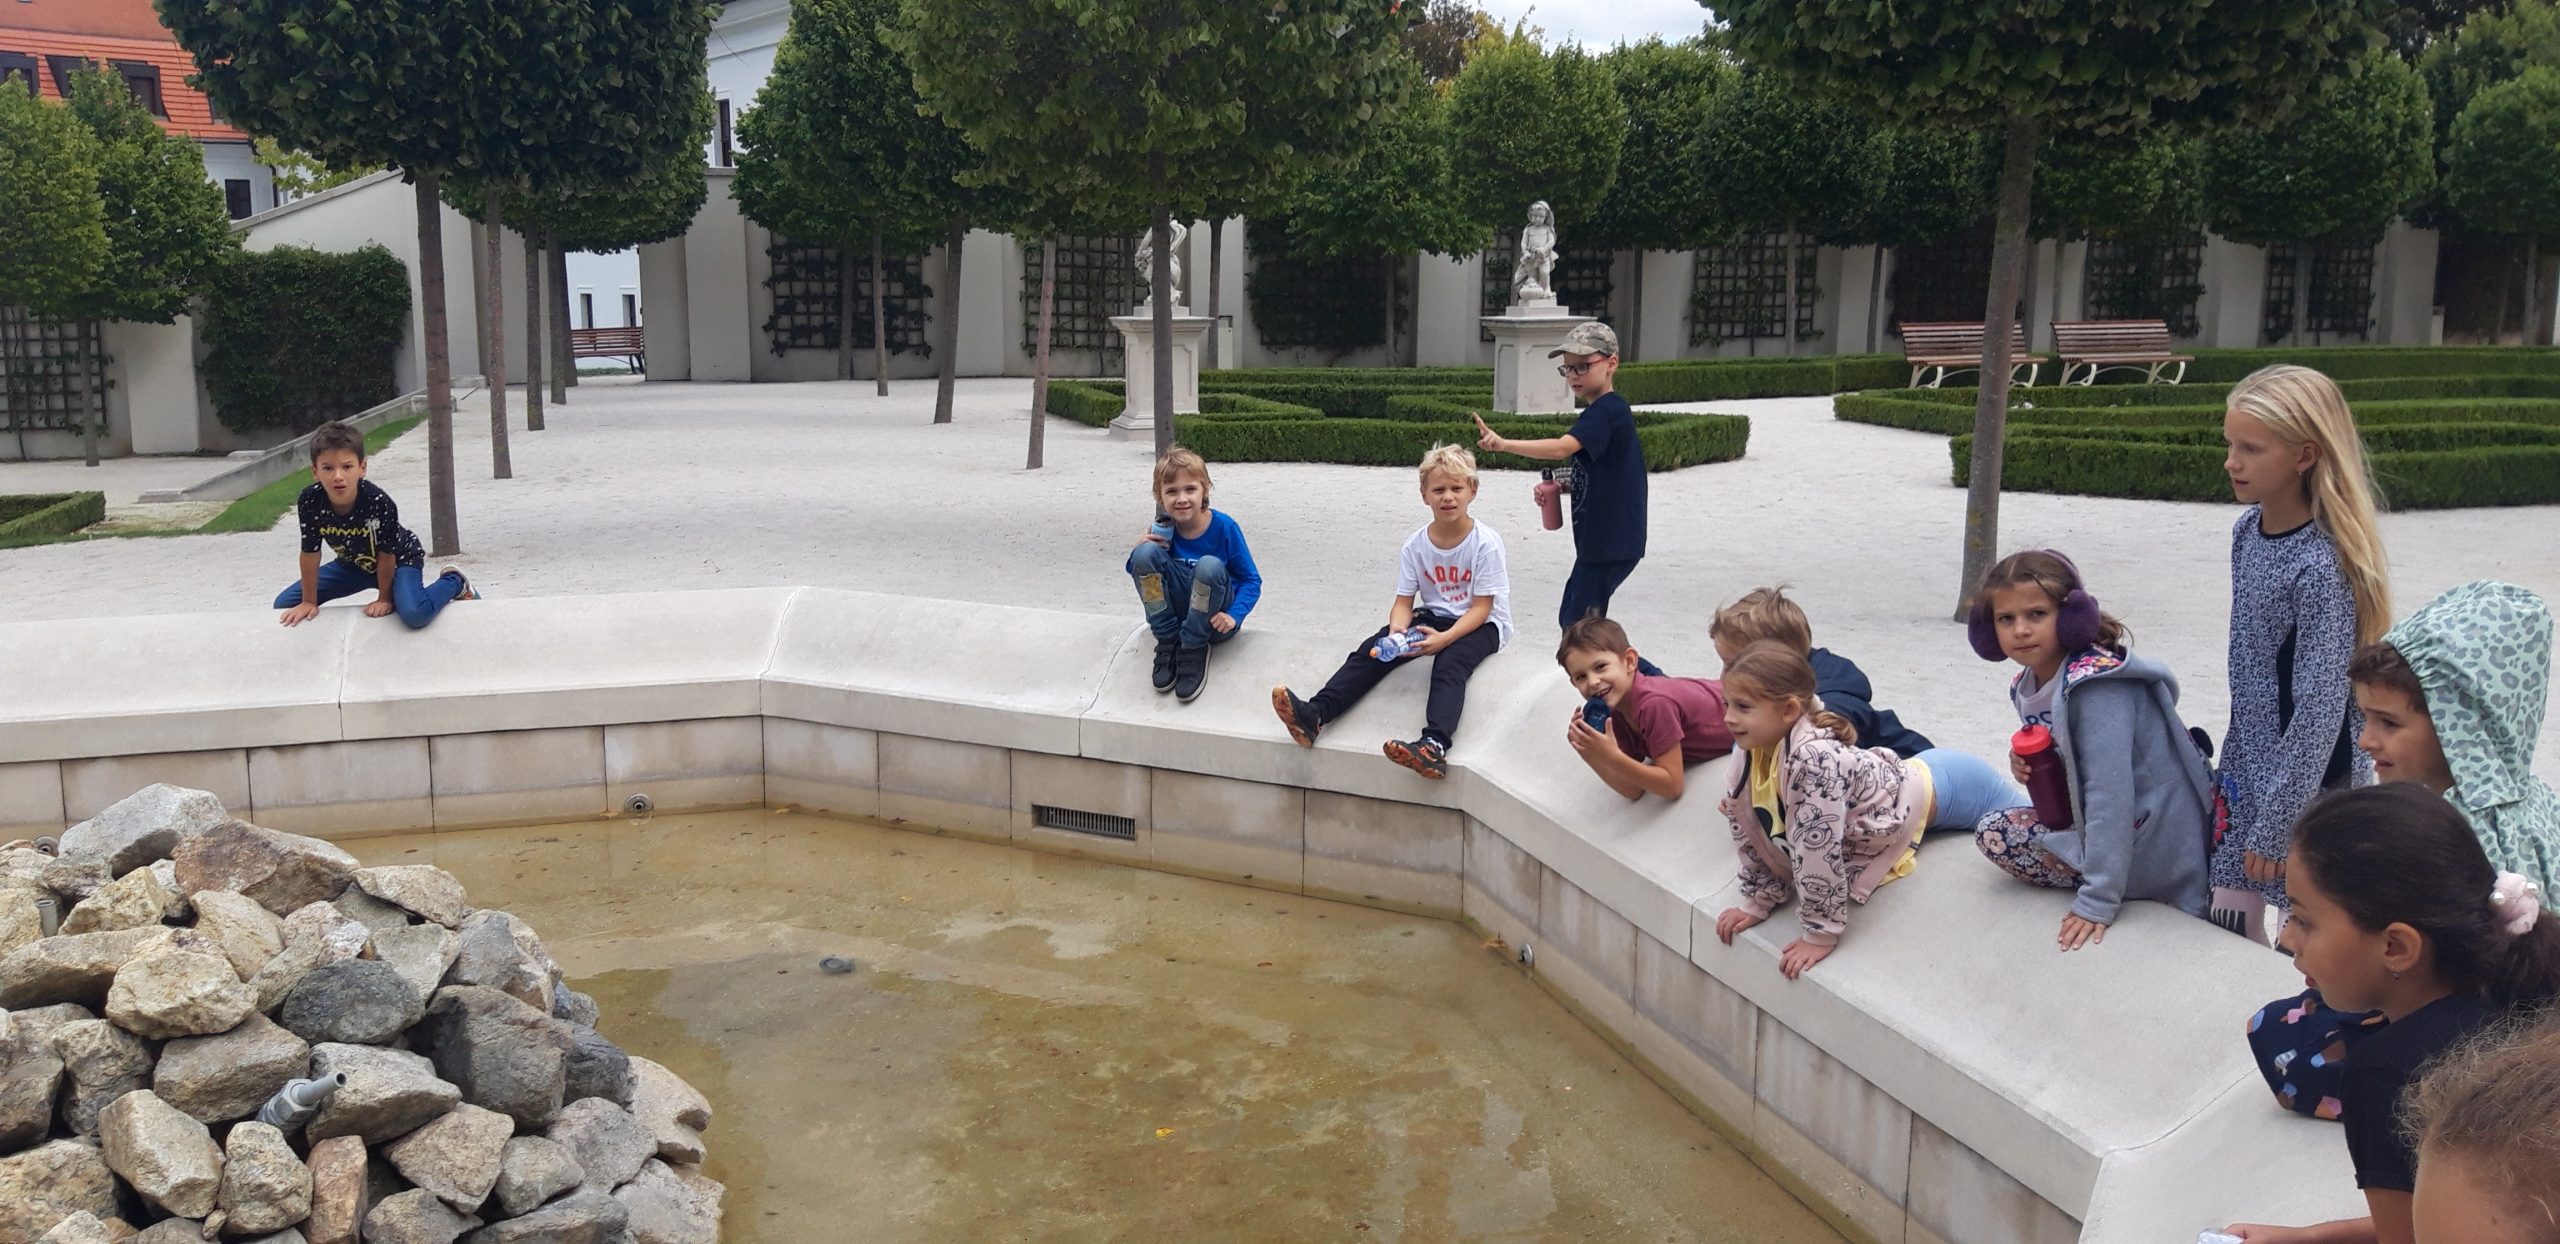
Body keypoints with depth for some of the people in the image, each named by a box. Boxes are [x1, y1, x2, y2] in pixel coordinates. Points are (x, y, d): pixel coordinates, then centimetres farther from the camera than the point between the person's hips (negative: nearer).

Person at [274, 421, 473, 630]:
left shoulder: (379, 503, -36)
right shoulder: (309, 502, -27)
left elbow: (386, 555, -22)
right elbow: (310, 553, -15)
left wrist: (384, 599, -12)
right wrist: (309, 602, -7)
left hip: (399, 559, -5)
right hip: (353, 563, 5)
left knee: (414, 613, -34)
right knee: (284, 604, 4)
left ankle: (454, 582, -1)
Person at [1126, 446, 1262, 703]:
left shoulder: (1224, 527, -12)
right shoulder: (1163, 530, -4)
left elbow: (1251, 580, -7)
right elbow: (1138, 571, 7)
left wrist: (1233, 616, -25)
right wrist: (1140, 550, -16)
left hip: (1214, 620, -3)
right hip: (1176, 612, 3)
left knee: (1210, 565, -34)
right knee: (1146, 552, -20)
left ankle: (1194, 650, -15)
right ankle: (1168, 643, -13)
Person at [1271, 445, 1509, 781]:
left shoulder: (1485, 543, -15)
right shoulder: (1415, 545, -3)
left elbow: (1481, 608, -16)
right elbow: (1404, 602, -4)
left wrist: (1445, 638, -32)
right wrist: (1397, 631, -28)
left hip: (1482, 625, -5)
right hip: (1432, 616, 5)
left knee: (1450, 660, -35)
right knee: (1373, 649, -16)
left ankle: (1435, 745, -58)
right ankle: (1315, 713, -28)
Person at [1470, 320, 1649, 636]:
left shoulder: (1605, 411, -17)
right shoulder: (1605, 411, 15)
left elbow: (1561, 448, -33)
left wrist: (1503, 444, -42)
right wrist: (1563, 488, 6)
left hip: (1609, 542, -11)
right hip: (1600, 538, 11)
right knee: (1571, 619, 18)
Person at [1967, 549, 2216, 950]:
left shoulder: (2097, 682, -25)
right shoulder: (2027, 685, 3)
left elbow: (2111, 791, -29)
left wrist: (2098, 900, -30)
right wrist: (2030, 765, -10)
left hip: (2158, 844, -9)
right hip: (2102, 824, 9)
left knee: (1999, 836, -10)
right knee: (1994, 832, 1)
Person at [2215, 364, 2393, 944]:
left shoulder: (2321, 567, -23)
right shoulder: (2248, 530, 0)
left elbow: (2320, 709, -22)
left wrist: (2274, 826, -19)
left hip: (2310, 778, -7)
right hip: (2248, 763, 7)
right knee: (2231, 922, 13)